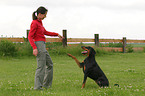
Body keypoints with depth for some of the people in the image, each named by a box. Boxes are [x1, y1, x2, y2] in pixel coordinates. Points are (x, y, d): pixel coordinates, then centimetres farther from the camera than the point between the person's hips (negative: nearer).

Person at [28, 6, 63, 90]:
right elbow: (30, 37, -16)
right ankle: (38, 86, -3)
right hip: (38, 45, -10)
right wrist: (34, 48, -25)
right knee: (41, 66, -7)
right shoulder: (34, 23, -12)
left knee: (49, 64, 15)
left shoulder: (39, 22, 16)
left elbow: (45, 32, 27)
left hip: (42, 46, 10)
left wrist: (57, 34, 23)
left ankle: (46, 84, 20)